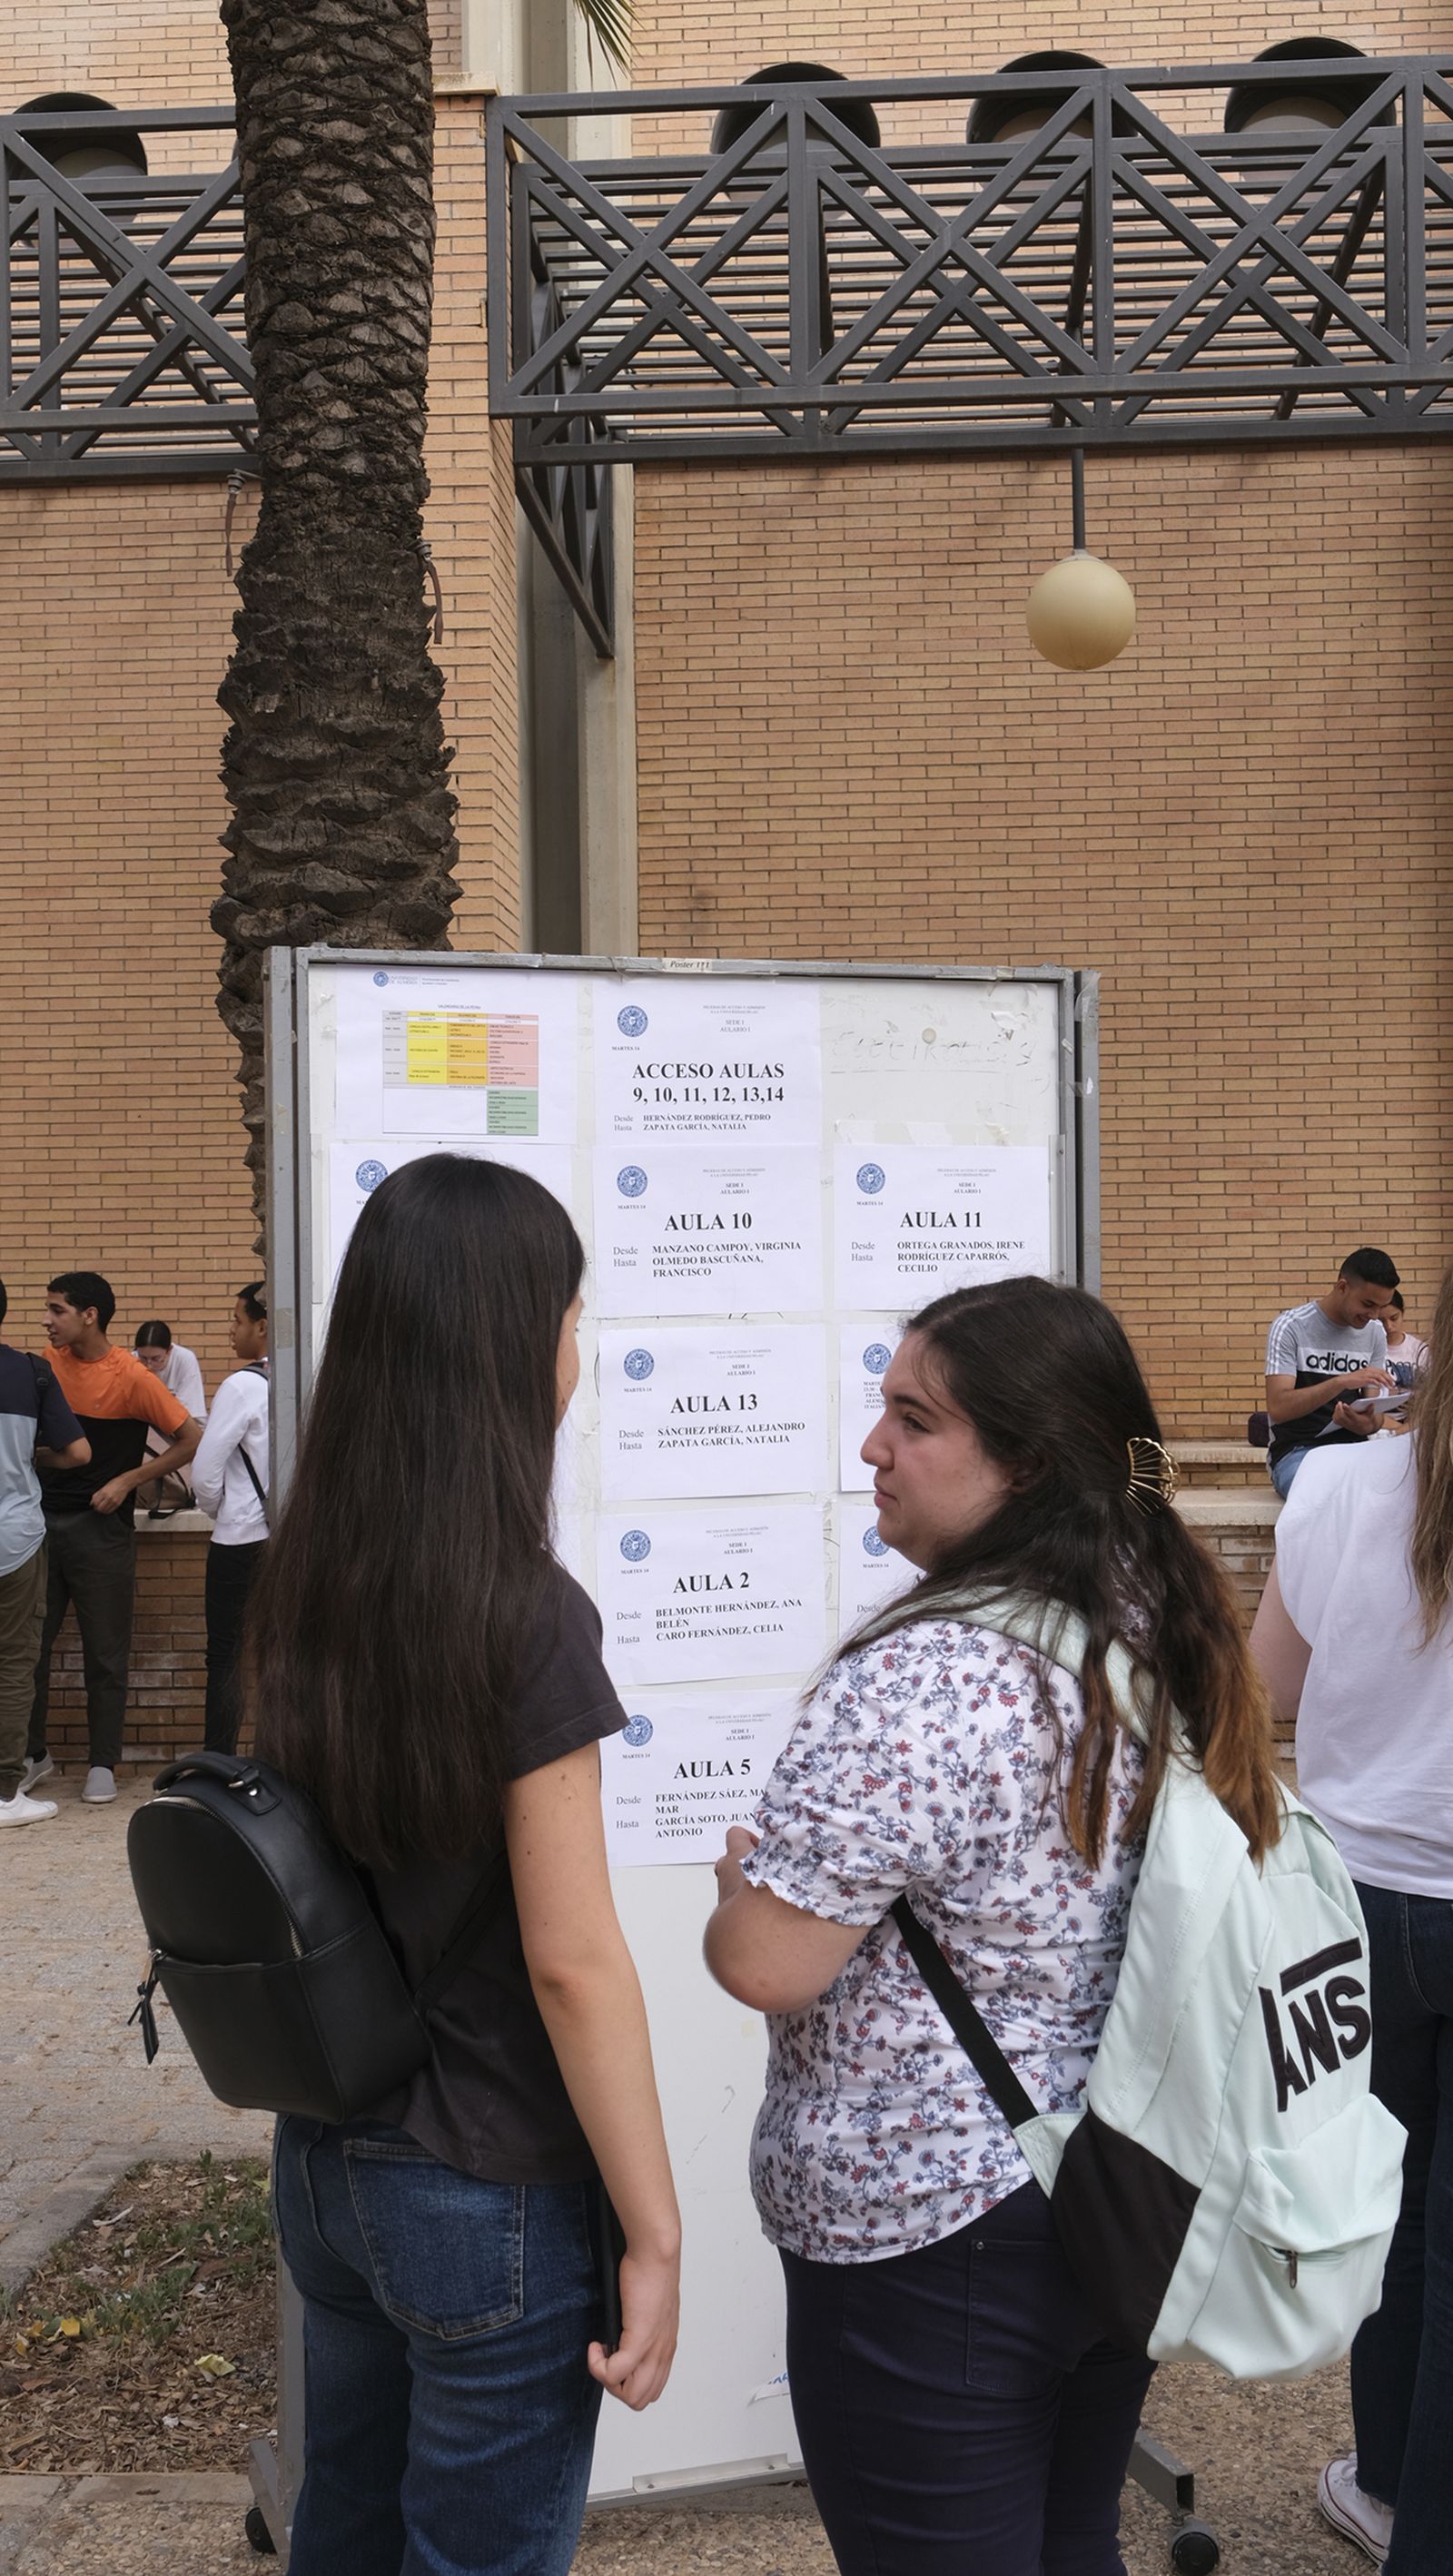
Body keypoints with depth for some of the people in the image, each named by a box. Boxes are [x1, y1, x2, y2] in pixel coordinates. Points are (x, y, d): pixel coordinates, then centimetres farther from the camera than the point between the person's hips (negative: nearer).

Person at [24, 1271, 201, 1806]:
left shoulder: (131, 1377, -11)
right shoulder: (46, 1364, 3)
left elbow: (192, 1440, -10)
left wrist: (126, 1481, -13)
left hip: (100, 1528, -4)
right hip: (41, 1521, 5)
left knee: (105, 1654, 4)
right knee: (28, 1645, 8)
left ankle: (103, 1765, 15)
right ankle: (33, 1755, 23)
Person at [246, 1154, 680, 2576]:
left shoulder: (297, 1588, -4)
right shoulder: (528, 1616, -25)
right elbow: (572, 1964, -23)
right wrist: (654, 2238, -14)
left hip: (323, 2165, 6)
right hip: (493, 2201, -6)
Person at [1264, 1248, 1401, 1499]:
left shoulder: (1375, 1333, 10)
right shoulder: (1291, 1326, -7)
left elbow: (1374, 1415, 8)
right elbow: (1277, 1408, -18)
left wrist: (1366, 1424, -19)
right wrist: (1342, 1382, -30)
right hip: (1296, 1450, -5)